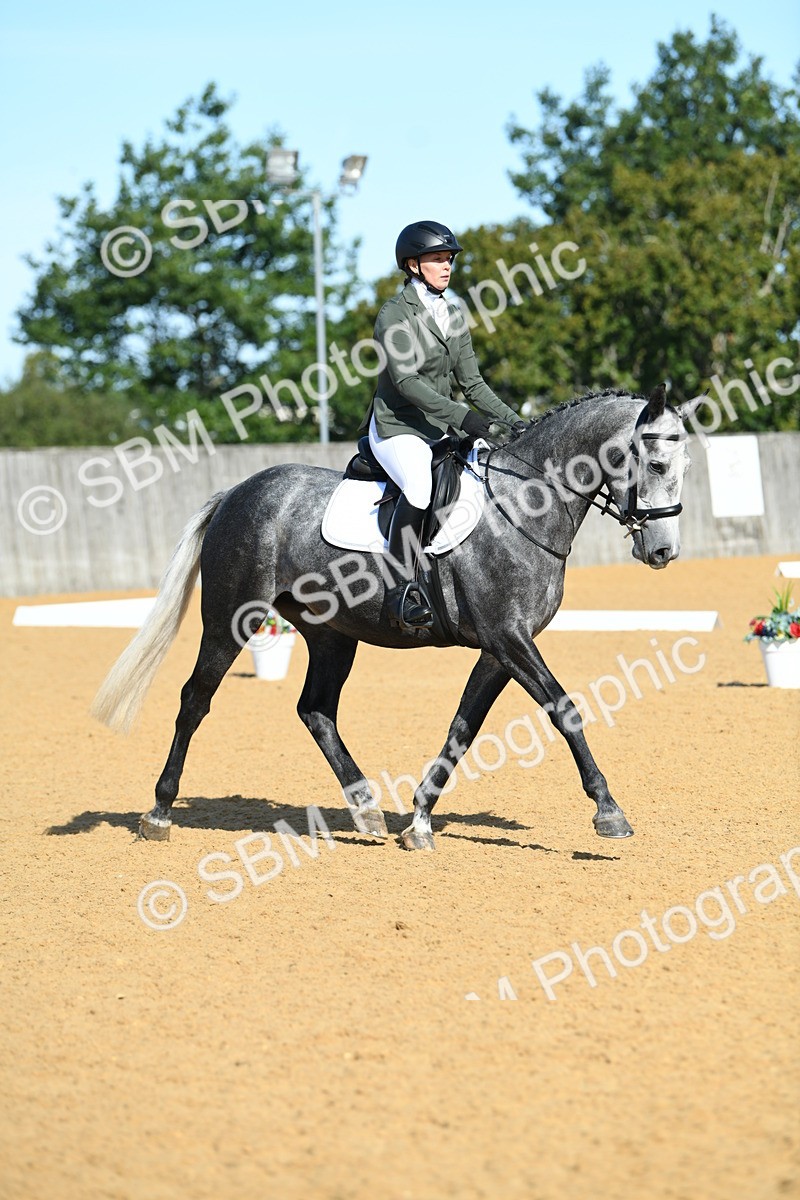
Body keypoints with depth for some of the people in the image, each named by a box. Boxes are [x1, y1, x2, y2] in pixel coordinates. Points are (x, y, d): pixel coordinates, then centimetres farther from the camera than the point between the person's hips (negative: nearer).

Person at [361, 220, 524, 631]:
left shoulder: (453, 315, 13)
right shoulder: (395, 315, -10)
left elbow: (471, 381, 14)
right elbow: (405, 380, -22)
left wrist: (512, 421, 1)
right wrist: (461, 416, -30)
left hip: (439, 429, 8)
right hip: (396, 428, -8)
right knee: (420, 487, -36)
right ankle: (401, 589, -31)